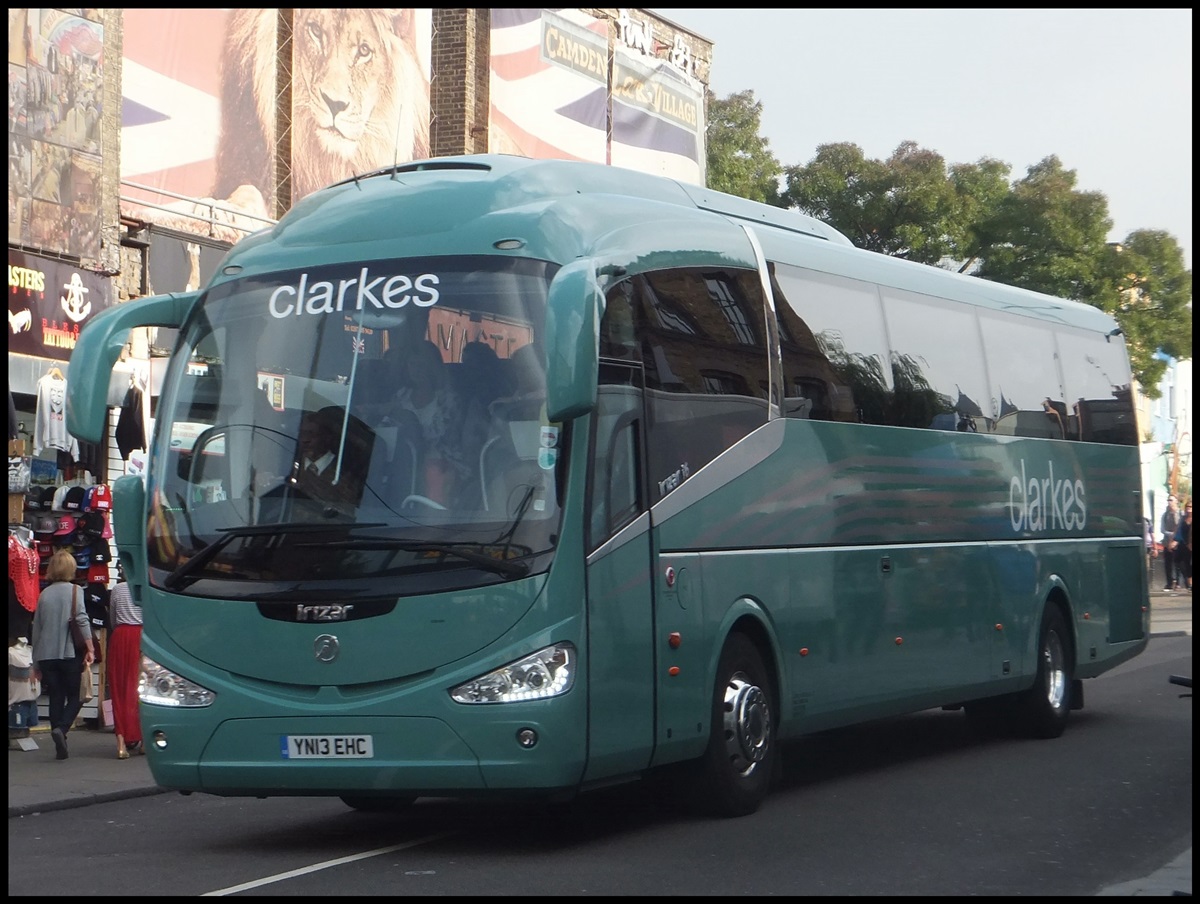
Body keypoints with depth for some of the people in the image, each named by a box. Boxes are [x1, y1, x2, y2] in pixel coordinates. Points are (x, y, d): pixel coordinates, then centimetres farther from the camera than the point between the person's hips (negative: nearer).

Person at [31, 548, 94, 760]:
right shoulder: (74, 591, -2)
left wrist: (36, 662, 18)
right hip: (69, 653, -3)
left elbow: (36, 628, 12)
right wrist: (90, 649, -11)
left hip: (46, 655, 3)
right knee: (75, 696, 7)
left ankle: (60, 746, 6)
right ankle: (61, 728, -18)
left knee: (56, 698, 8)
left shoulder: (44, 594, 9)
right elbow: (82, 620, -13)